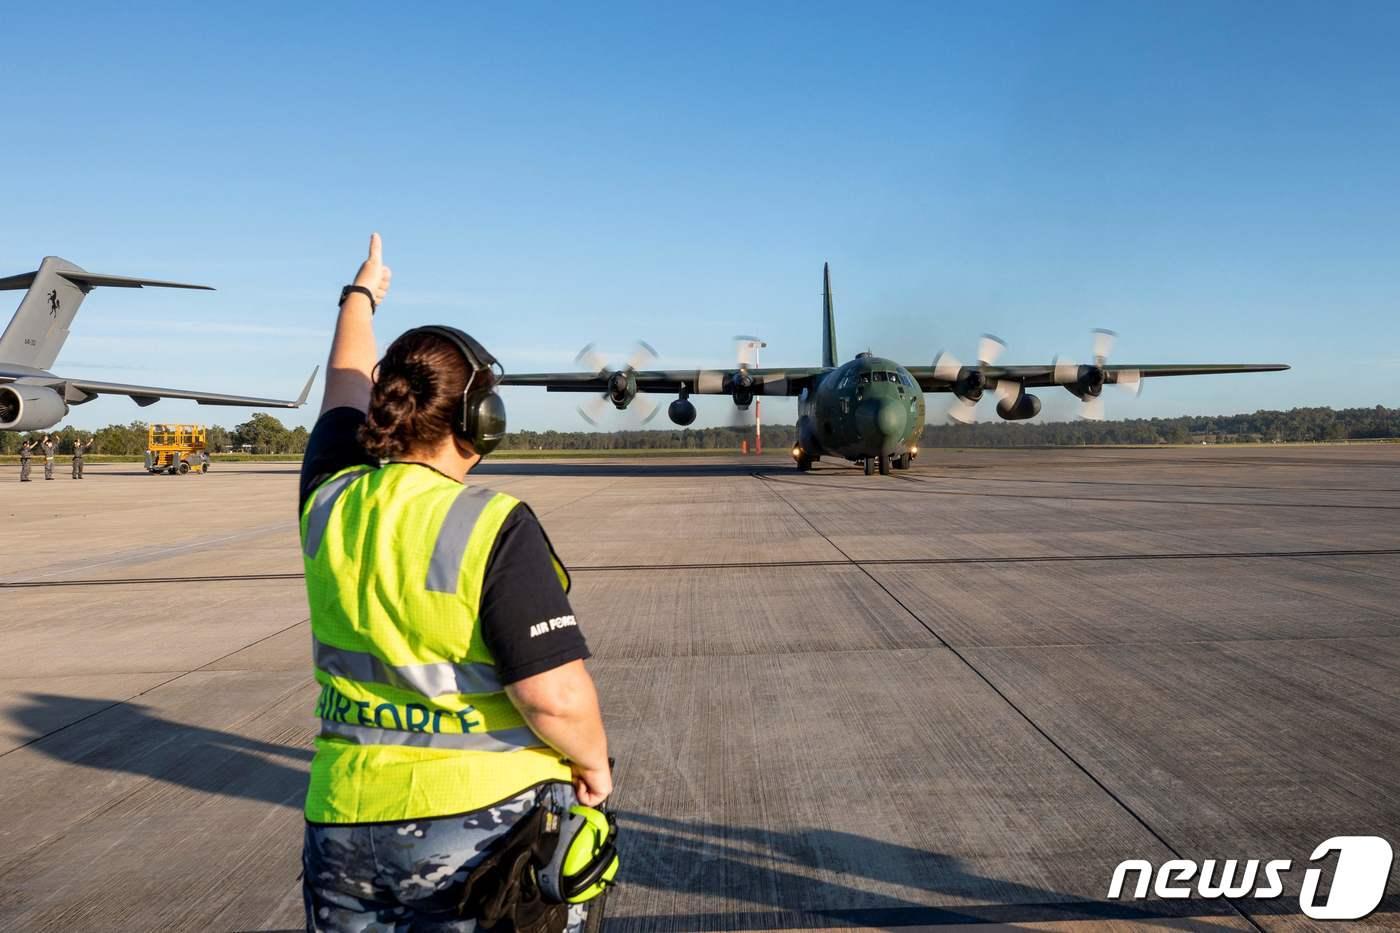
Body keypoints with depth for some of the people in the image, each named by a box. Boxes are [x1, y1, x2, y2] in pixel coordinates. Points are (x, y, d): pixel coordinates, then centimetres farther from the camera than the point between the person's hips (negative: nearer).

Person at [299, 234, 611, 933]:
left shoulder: (330, 503, -3)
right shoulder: (493, 527, -20)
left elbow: (347, 388, 16)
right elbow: (556, 696, -24)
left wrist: (361, 296, 33)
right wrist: (593, 763, -4)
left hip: (346, 821, 6)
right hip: (485, 822, -5)